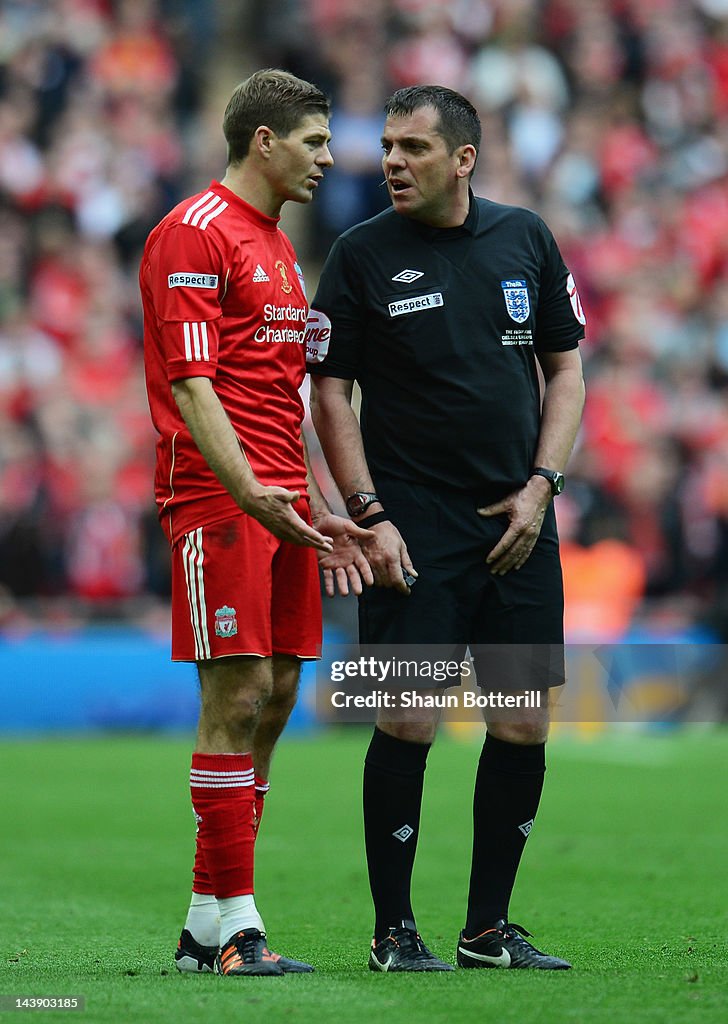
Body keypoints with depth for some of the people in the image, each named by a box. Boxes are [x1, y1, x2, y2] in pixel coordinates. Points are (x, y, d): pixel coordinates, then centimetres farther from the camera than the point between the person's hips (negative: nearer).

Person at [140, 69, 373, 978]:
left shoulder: (278, 248, 22)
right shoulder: (194, 234, -8)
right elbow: (192, 383, -16)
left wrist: (315, 510, 22)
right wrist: (246, 488, -26)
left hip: (279, 504, 9)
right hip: (217, 499, -9)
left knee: (274, 698, 7)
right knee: (238, 698, -10)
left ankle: (209, 923, 11)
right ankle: (229, 924, -7)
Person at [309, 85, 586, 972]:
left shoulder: (525, 239, 8)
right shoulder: (362, 255, -2)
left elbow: (565, 369, 13)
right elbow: (329, 392, 0)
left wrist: (540, 485, 1)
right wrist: (369, 516, -8)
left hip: (516, 522, 4)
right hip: (412, 522, -4)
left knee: (524, 723, 3)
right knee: (409, 722, -8)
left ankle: (488, 928, 14)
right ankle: (393, 931, 3)